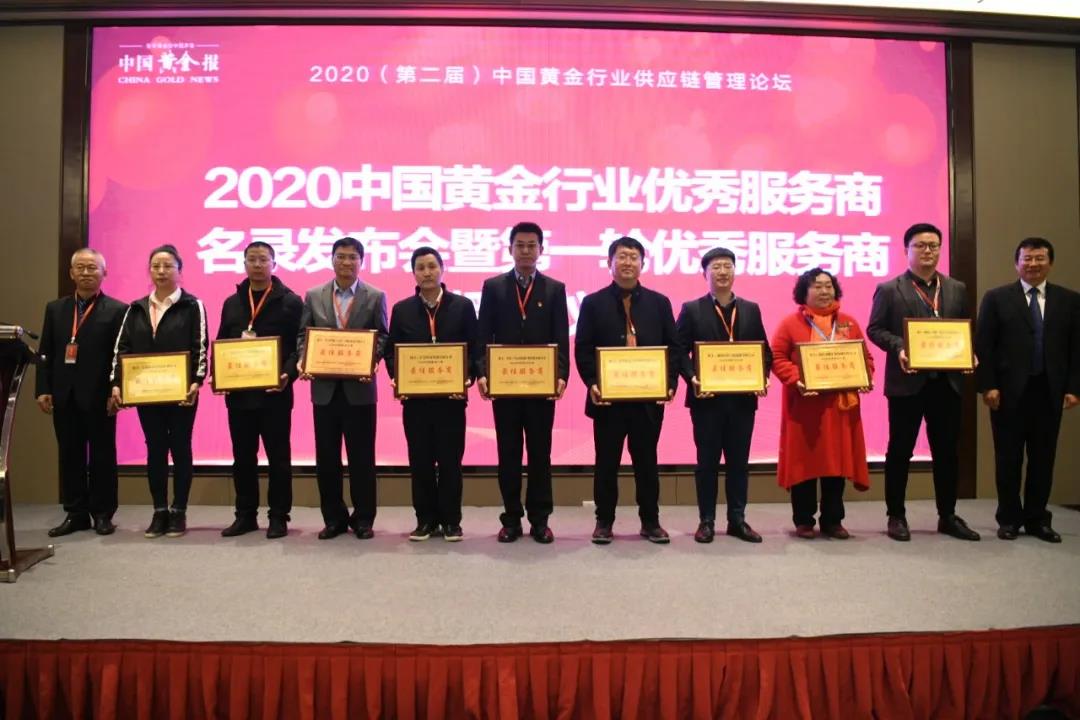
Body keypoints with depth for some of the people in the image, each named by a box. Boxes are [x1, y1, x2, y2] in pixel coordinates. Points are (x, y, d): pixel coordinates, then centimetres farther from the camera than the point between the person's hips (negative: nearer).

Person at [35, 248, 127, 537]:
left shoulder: (117, 310, -1)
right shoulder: (55, 308, 13)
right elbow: (45, 353, 10)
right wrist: (43, 389, 1)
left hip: (98, 396, -4)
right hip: (64, 395, 4)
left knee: (102, 455, 4)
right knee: (69, 456, 9)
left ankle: (102, 514, 13)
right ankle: (75, 513, 18)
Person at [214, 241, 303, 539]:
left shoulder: (291, 302, -1)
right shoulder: (232, 303, 13)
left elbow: (300, 346, -6)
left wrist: (288, 374, -21)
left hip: (275, 392, -4)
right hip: (238, 392, 5)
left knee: (278, 457, 4)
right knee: (242, 457, 11)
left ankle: (278, 516, 13)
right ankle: (245, 515, 22)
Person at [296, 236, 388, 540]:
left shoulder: (375, 296, 3)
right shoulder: (313, 296, 9)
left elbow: (382, 337, 0)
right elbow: (303, 335, 8)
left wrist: (372, 363, -17)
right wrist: (303, 361, -10)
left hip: (359, 386, -2)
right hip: (324, 387, 2)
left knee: (361, 456, 4)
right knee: (326, 456, 7)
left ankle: (363, 519, 15)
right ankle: (334, 517, 20)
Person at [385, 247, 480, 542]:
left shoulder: (463, 306, 4)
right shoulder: (401, 309, 8)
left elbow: (474, 348, 2)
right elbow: (392, 350, 8)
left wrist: (468, 379, -13)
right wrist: (396, 378, -10)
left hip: (451, 396, -1)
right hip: (415, 396, 2)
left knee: (450, 460, 4)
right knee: (420, 461, 7)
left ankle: (451, 520, 15)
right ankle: (426, 519, 18)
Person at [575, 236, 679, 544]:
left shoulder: (659, 302, 9)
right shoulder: (593, 303, 4)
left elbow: (673, 347, 6)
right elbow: (582, 350, -1)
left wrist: (670, 384, -7)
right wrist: (592, 384, -14)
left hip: (649, 397, 2)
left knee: (646, 461, 10)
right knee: (606, 462, 7)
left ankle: (650, 521, 22)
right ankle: (604, 521, 19)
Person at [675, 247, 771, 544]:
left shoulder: (751, 310, 11)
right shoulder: (692, 309, 1)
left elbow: (764, 350, 10)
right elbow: (679, 351, -4)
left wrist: (762, 376, -8)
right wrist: (692, 379, -18)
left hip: (742, 397, 3)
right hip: (707, 397, -3)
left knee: (739, 461, 9)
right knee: (707, 461, 5)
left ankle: (737, 520, 19)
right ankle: (706, 521, 15)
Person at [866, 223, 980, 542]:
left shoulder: (957, 289, 13)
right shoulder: (889, 289, 0)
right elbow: (875, 329, -3)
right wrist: (899, 349, -19)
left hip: (947, 381, 4)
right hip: (907, 382, -4)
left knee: (947, 451, 10)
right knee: (900, 450, 4)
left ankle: (948, 516, 23)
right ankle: (896, 516, 15)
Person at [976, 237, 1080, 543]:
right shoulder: (996, 298, 1)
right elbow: (983, 346, -3)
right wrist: (987, 386, -10)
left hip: (1049, 391, 2)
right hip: (1009, 392, -2)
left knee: (1043, 459, 8)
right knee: (1008, 459, 5)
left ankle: (1037, 519, 19)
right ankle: (1009, 518, 17)